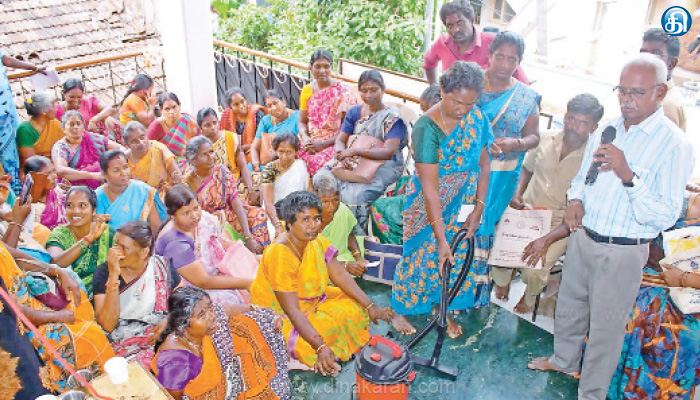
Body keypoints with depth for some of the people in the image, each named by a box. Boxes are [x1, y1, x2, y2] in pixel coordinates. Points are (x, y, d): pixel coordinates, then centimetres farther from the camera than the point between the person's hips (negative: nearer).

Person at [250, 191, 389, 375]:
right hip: (278, 315, -8)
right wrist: (321, 347, -38)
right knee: (328, 329, -29)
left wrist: (370, 306, -8)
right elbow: (292, 310, -33)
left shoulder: (317, 242, -6)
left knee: (354, 307, -3)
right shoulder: (279, 255, -31)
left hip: (312, 301, 9)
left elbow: (340, 276, -1)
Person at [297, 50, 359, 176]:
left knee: (318, 162, -34)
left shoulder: (343, 90, -3)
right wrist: (305, 138, -4)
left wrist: (323, 144, -15)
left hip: (334, 144, -5)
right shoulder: (307, 91, 13)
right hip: (310, 144, 5)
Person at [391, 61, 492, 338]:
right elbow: (429, 187, -28)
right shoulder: (427, 128, -26)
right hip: (427, 206, -5)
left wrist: (478, 208, -6)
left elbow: (483, 165, 1)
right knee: (420, 257, 8)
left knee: (458, 257, 15)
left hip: (462, 205, 5)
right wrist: (441, 238, -28)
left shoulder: (477, 118, -8)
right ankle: (400, 310, 32)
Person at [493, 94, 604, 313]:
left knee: (534, 271, -23)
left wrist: (547, 240, -28)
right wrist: (517, 195, -1)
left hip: (560, 223, -3)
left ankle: (530, 295, 15)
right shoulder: (546, 140, -1)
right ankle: (502, 281, 19)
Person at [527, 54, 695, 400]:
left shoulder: (674, 146, -17)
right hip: (583, 237, 6)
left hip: (623, 252, -6)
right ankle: (564, 359, 50)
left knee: (606, 325, 9)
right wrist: (576, 200, -5)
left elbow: (665, 217, -23)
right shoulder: (607, 130, 2)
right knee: (568, 306, 23)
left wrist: (628, 175, -34)